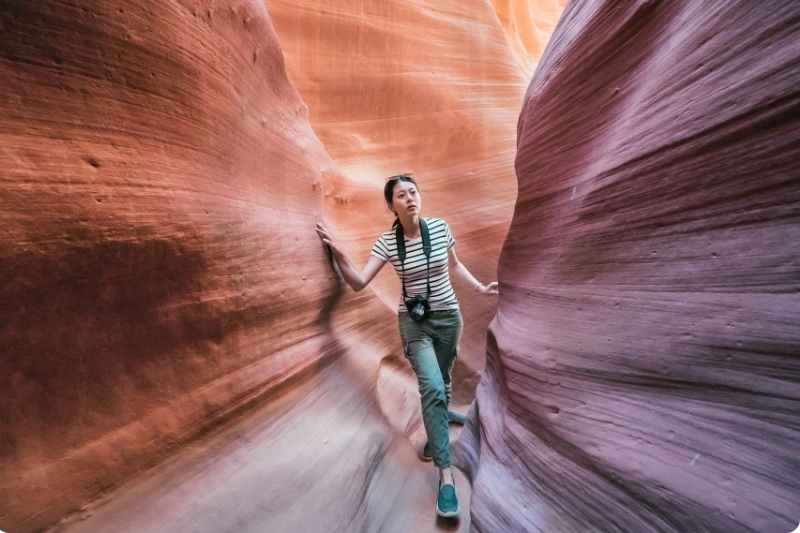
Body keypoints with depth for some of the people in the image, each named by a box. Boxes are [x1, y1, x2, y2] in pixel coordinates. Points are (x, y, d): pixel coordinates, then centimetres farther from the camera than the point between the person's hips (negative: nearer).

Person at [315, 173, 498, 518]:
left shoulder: (440, 227, -8)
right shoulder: (386, 242, -11)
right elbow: (359, 282, -18)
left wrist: (480, 288, 7)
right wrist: (337, 253, -31)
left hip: (448, 316, 2)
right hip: (414, 321, -2)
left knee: (440, 383, 18)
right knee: (432, 387, -19)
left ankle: (434, 437, 49)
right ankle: (446, 474, -10)